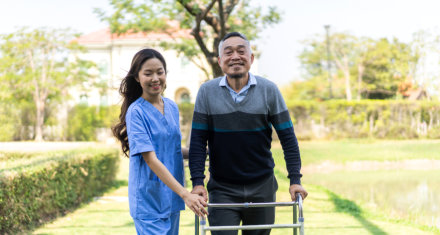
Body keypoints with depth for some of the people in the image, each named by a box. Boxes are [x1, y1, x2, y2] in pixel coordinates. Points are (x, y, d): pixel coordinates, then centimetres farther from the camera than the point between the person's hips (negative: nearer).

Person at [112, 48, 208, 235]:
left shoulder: (172, 107, 9)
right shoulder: (136, 112, -12)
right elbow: (150, 159, -19)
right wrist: (185, 194, -26)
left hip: (171, 198, 7)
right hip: (148, 200, -7)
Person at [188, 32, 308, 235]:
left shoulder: (269, 90, -2)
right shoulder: (207, 92, -2)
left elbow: (287, 138, 0)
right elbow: (198, 141, -2)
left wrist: (295, 179, -9)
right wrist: (197, 182, -11)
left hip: (262, 188, 1)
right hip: (222, 189, -1)